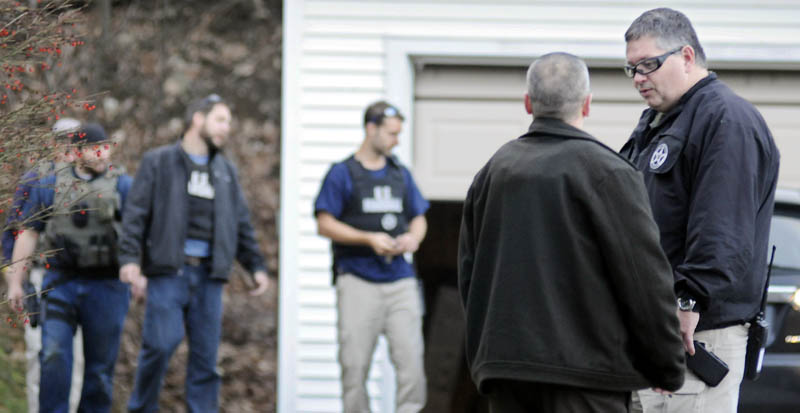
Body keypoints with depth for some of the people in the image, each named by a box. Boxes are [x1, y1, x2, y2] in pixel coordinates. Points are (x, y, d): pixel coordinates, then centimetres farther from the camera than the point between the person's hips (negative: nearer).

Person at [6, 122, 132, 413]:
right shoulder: (49, 186, 7)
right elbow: (28, 234, 9)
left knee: (100, 366, 3)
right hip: (60, 283, 0)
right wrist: (15, 282, 6)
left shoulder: (122, 186, 3)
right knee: (54, 356, -13)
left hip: (106, 288, 0)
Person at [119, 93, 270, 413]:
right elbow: (136, 214, -2)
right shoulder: (158, 162, 5)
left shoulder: (225, 171, 20)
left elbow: (241, 224, 24)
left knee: (206, 351, 1)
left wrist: (255, 265, 15)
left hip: (208, 274, 5)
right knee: (161, 343, -14)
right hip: (168, 270, -5)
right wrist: (130, 258, -13)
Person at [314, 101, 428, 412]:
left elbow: (418, 219, 21)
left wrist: (413, 237, -3)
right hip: (358, 279, -3)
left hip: (400, 280, 4)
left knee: (411, 357, -7)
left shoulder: (401, 174, 15)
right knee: (355, 363, -1)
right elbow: (325, 224, -3)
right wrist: (369, 239, -13)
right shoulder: (342, 173, 1)